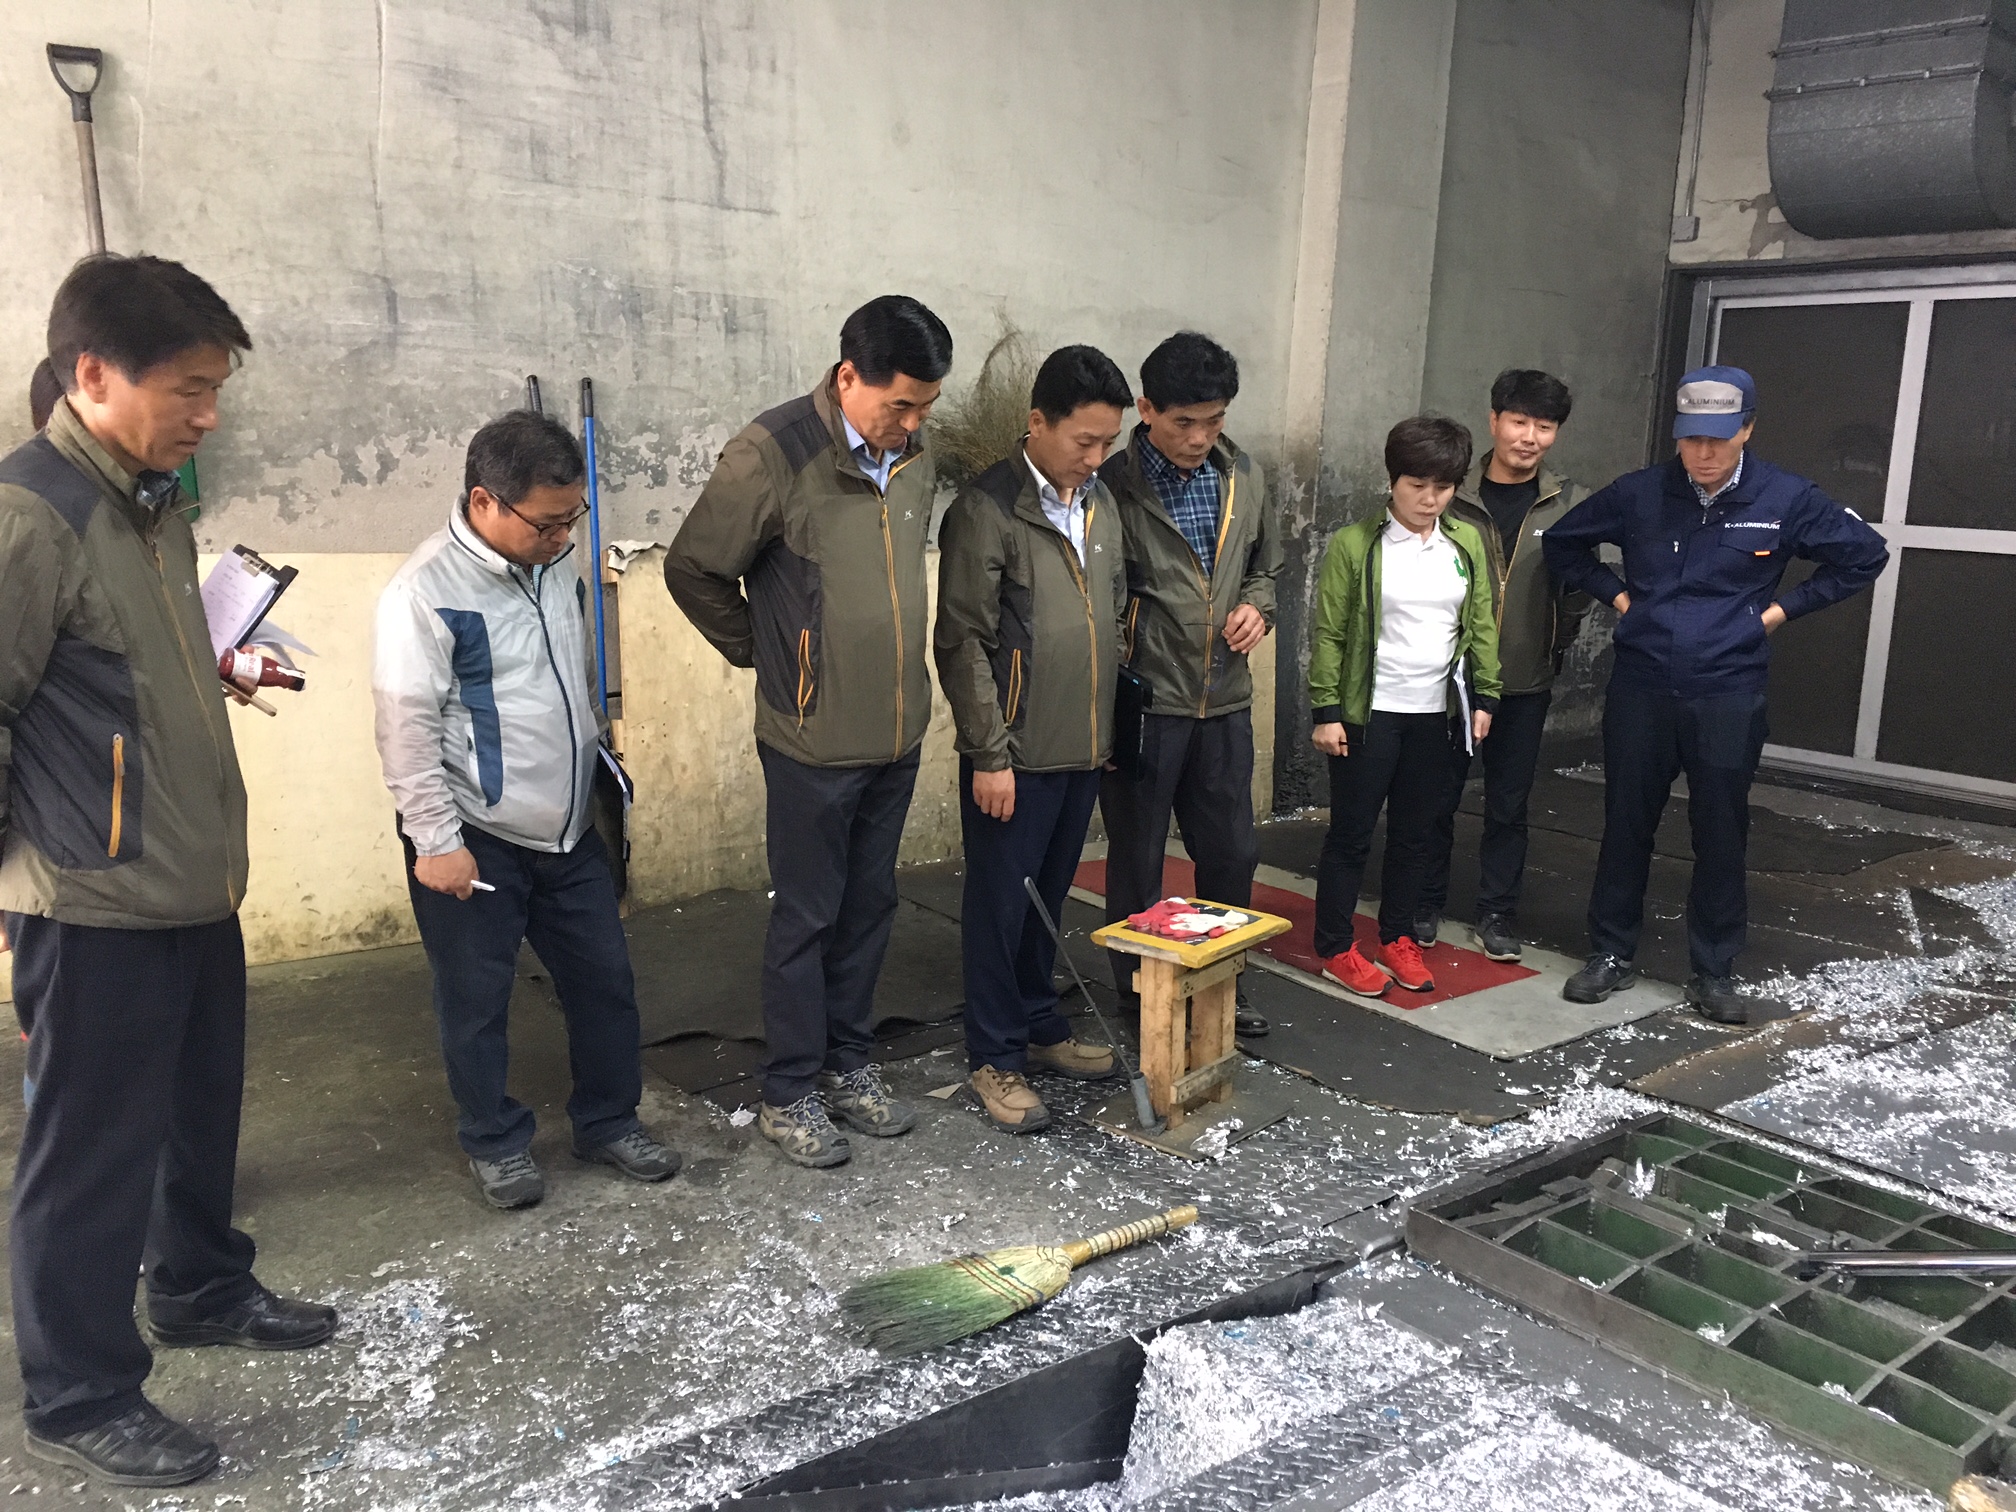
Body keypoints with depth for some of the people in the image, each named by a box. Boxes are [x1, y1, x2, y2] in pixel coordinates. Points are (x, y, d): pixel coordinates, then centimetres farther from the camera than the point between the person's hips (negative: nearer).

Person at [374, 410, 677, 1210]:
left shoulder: (559, 563, 3)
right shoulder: (426, 590, -18)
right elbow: (407, 726, -17)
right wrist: (436, 842, -16)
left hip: (569, 829, 6)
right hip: (475, 841, -6)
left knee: (604, 978, 13)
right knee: (477, 1000, 9)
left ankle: (609, 1120, 31)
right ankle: (496, 1141, 29)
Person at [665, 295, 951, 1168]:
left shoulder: (916, 457, 4)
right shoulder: (773, 455, -17)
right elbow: (693, 571, -8)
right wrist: (767, 654, 1)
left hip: (897, 733, 6)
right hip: (814, 740, -6)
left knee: (870, 907, 16)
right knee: (806, 918, 5)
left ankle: (848, 1064, 32)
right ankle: (789, 1095, 20)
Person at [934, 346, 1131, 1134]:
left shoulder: (1100, 502, 9)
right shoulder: (986, 508, -13)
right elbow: (963, 642, -14)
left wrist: (1107, 725, 15)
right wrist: (988, 753, -16)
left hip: (1083, 747, 7)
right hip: (1015, 754, -6)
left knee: (1049, 897, 18)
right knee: (1000, 905, 5)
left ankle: (1039, 1027, 33)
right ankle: (996, 1057, 17)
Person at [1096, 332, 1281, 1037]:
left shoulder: (1245, 478, 6)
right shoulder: (1111, 485, -12)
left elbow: (1265, 567, 20)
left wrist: (1257, 607, -2)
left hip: (1224, 701, 5)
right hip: (1143, 705, -5)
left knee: (1232, 852, 14)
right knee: (1137, 861, 9)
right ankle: (1138, 991, 26)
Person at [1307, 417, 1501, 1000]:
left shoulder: (1467, 543, 5)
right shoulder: (1354, 545, -8)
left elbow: (1480, 625, 11)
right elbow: (1329, 634, -7)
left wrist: (1484, 696, 6)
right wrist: (1326, 711, -10)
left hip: (1437, 714, 4)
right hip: (1368, 713, -4)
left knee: (1414, 833, 13)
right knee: (1351, 834, 4)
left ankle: (1398, 938, 28)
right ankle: (1336, 948, 15)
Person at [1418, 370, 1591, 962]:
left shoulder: (1570, 505, 0)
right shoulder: (1453, 495, -4)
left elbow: (1579, 590, 6)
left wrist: (1553, 651, 9)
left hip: (1524, 688, 1)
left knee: (1508, 807, 9)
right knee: (1437, 798, 8)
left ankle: (1496, 914, 22)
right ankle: (1425, 906, 24)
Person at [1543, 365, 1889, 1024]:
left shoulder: (1786, 499, -4)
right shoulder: (1639, 493, -3)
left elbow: (1865, 555, 7)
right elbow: (1563, 543, 12)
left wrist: (1784, 607, 0)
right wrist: (1616, 595, 3)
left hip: (1730, 697, -1)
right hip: (1640, 690, 1)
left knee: (1721, 836, 6)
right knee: (1626, 826, 9)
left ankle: (1714, 974, 19)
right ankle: (1611, 954, 23)